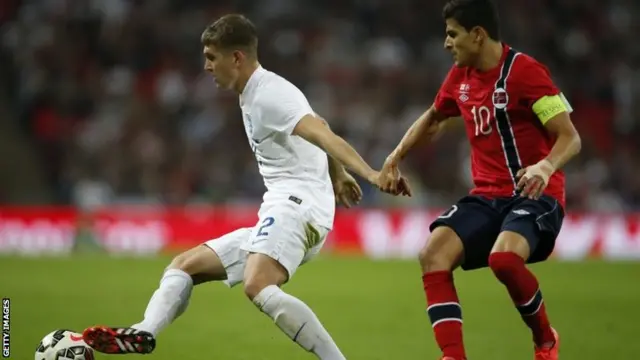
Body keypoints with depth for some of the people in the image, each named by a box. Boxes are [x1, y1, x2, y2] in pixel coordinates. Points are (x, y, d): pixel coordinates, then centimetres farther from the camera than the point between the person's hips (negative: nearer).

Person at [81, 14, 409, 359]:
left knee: (258, 287, -35)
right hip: (280, 211, 11)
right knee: (185, 265, 11)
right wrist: (338, 177, 49)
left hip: (296, 205, -11)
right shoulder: (253, 96, 21)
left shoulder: (268, 94, -11)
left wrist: (370, 174, -39)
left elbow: (322, 134, -26)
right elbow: (319, 132, 35)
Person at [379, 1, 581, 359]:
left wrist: (547, 166, -36)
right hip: (486, 196, 7)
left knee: (503, 258, -33)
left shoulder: (525, 71, -14)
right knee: (433, 255, -17)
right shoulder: (460, 76, 9)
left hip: (534, 195, -7)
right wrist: (397, 155, 23)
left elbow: (570, 137, -17)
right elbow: (433, 117, 31)